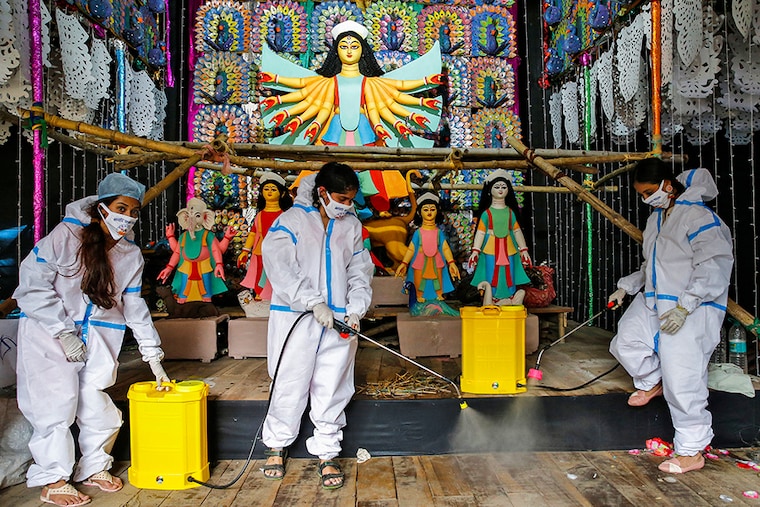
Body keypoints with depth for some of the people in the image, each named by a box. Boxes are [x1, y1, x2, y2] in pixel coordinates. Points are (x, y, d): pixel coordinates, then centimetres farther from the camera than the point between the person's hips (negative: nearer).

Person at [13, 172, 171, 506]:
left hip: (96, 337, 4)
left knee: (96, 403, 4)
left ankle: (94, 467, 27)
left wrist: (153, 357, 3)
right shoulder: (66, 234, -13)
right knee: (57, 401, -7)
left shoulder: (131, 254, 2)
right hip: (48, 331, -4)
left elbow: (134, 306, 6)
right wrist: (64, 332, -17)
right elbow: (33, 282, -15)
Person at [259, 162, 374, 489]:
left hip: (338, 321, 3)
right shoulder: (292, 220, -3)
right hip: (296, 316, -3)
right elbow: (279, 266, -15)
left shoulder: (352, 226, 12)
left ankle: (327, 453, 22)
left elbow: (360, 272, 11)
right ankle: (277, 445, 30)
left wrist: (355, 309, -4)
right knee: (290, 384, 7)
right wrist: (314, 302, -21)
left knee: (332, 389, 7)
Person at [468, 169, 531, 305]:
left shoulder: (510, 212, 8)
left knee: (508, 276, 6)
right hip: (491, 250, -3)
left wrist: (523, 249, 9)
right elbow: (481, 232, -4)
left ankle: (510, 303, 15)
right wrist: (475, 250, -11)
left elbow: (517, 231, 11)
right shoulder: (486, 213, -1)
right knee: (492, 277, 0)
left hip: (508, 249, 3)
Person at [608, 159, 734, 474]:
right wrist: (627, 286, 13)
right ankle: (651, 383, 36)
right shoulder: (656, 218, 14)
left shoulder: (697, 217, -15)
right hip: (654, 301, 9)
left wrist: (684, 307, -25)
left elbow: (714, 268, -21)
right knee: (626, 341, 6)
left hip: (693, 309, -9)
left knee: (681, 379, -8)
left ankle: (691, 451, 7)